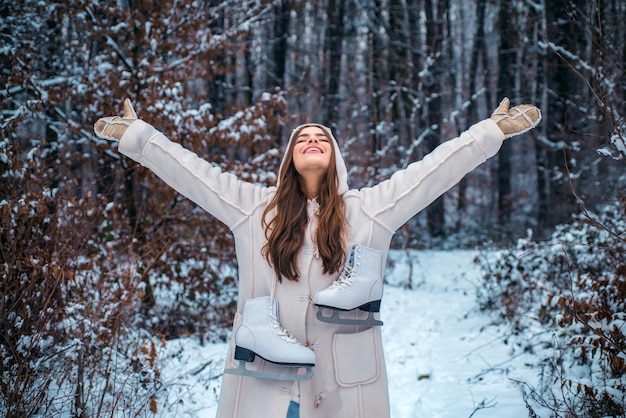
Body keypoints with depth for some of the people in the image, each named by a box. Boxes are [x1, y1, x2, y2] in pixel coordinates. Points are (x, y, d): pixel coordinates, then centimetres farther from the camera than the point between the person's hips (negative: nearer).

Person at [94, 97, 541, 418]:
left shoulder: (370, 209, 7)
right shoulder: (253, 208, 8)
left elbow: (434, 169, 6)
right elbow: (192, 171, 9)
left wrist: (493, 131, 6)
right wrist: (135, 134, 10)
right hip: (265, 380, 0)